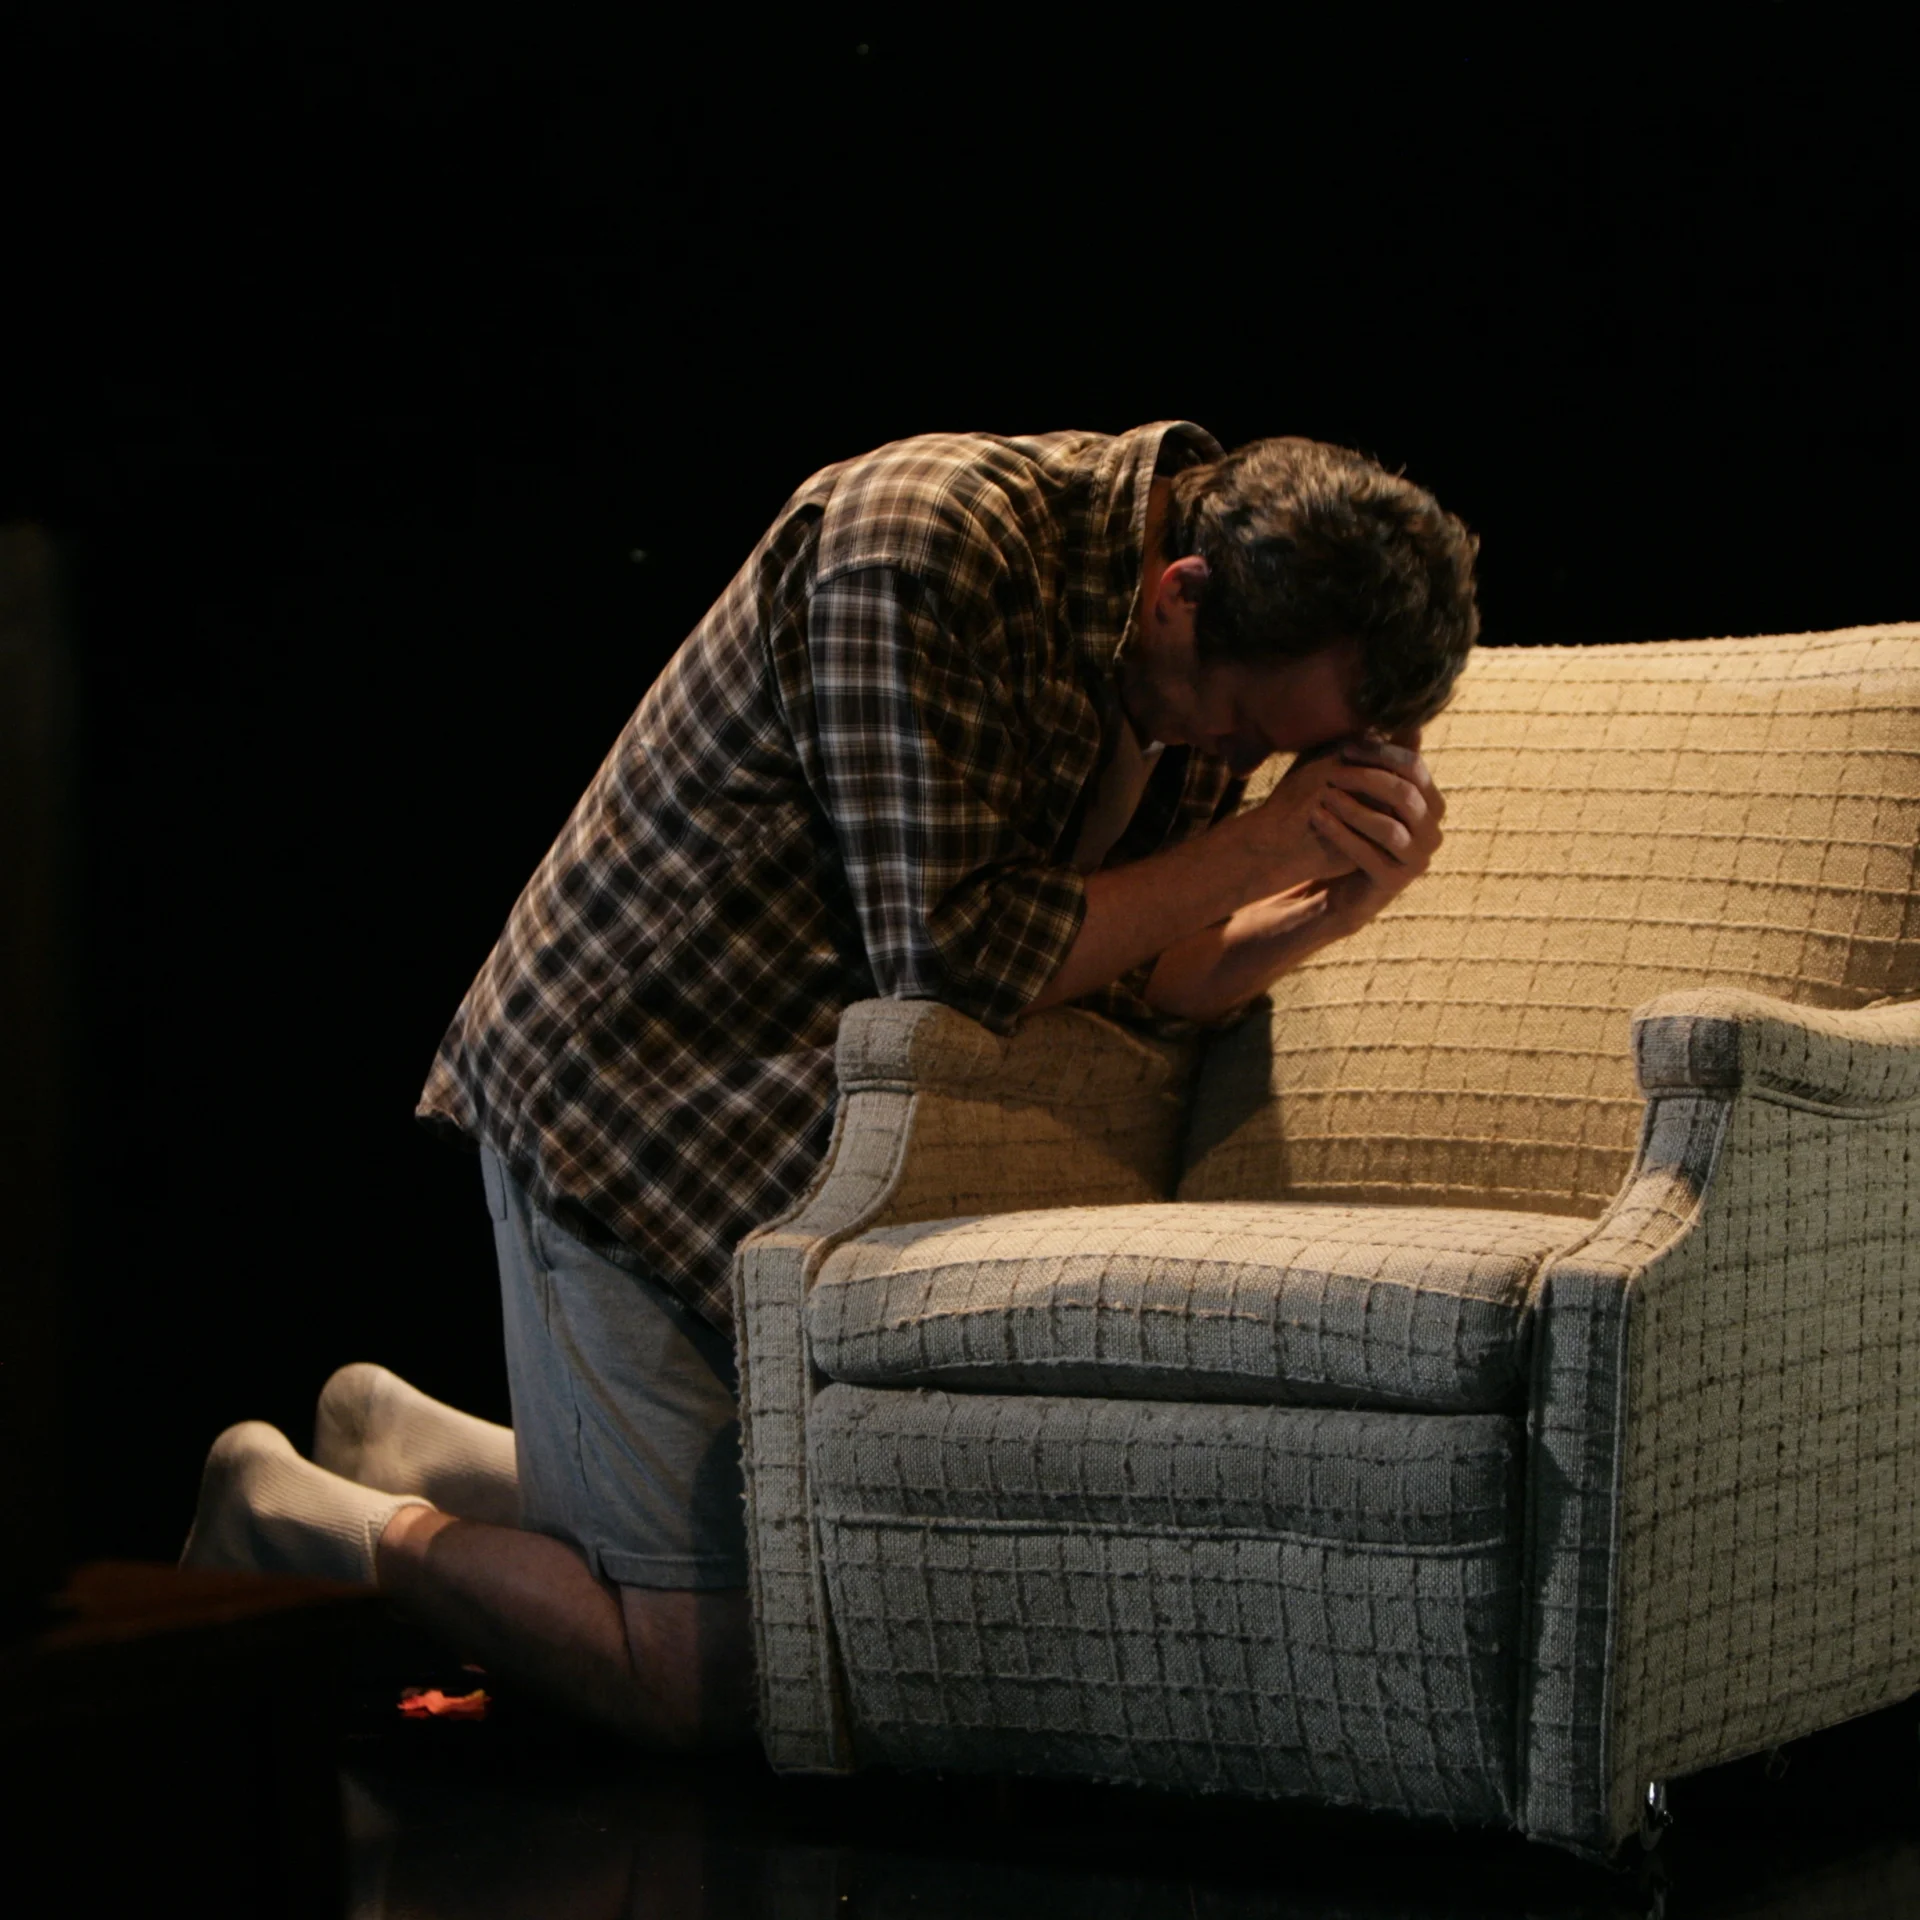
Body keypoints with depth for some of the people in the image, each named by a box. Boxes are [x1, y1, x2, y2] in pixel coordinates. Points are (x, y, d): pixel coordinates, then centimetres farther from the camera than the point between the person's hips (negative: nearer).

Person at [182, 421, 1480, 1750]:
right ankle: (291, 1510, 15)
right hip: (632, 1100, -8)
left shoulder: (1229, 667, -2)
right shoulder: (925, 543, -27)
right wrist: (1260, 849, -24)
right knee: (703, 1680, -7)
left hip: (822, 1138, 8)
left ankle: (398, 1441, 31)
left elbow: (1132, 987, 1)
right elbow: (950, 965, -30)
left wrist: (1336, 905, -17)